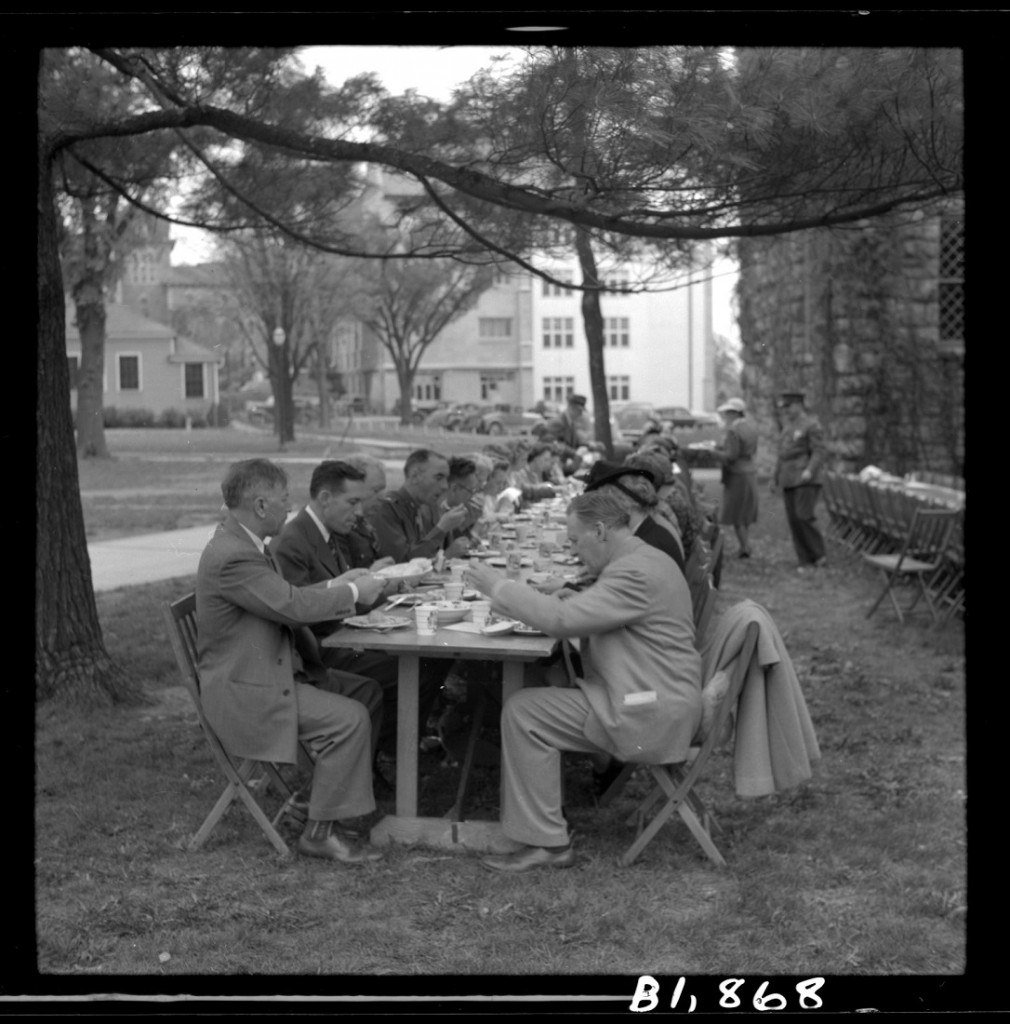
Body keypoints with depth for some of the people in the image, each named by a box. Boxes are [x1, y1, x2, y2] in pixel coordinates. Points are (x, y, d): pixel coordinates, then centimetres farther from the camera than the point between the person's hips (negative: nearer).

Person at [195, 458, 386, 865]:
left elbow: (283, 599, 17)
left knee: (368, 692, 8)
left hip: (269, 670, 11)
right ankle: (322, 831, -7)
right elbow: (293, 605, -28)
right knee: (349, 718, -20)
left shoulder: (242, 543, 9)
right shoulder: (232, 557, -25)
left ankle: (346, 796, 17)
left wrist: (336, 585, 6)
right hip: (243, 690, -11)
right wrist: (354, 592, -13)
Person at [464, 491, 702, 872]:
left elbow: (561, 620, -25)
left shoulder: (638, 573, -19)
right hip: (661, 702, 11)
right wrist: (577, 600, 7)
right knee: (535, 694, 12)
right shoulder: (642, 561, 15)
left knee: (523, 712, -11)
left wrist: (499, 587, -15)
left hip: (652, 718, -11)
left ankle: (547, 844, -8)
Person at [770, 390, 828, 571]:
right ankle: (806, 562, 4)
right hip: (789, 482, 7)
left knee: (804, 517, -17)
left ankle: (819, 554, -1)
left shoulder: (812, 426, -6)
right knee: (794, 520, 1)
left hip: (806, 480, -7)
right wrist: (775, 479, 21)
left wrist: (810, 470, -28)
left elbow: (820, 452, -14)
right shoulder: (788, 428, 19)